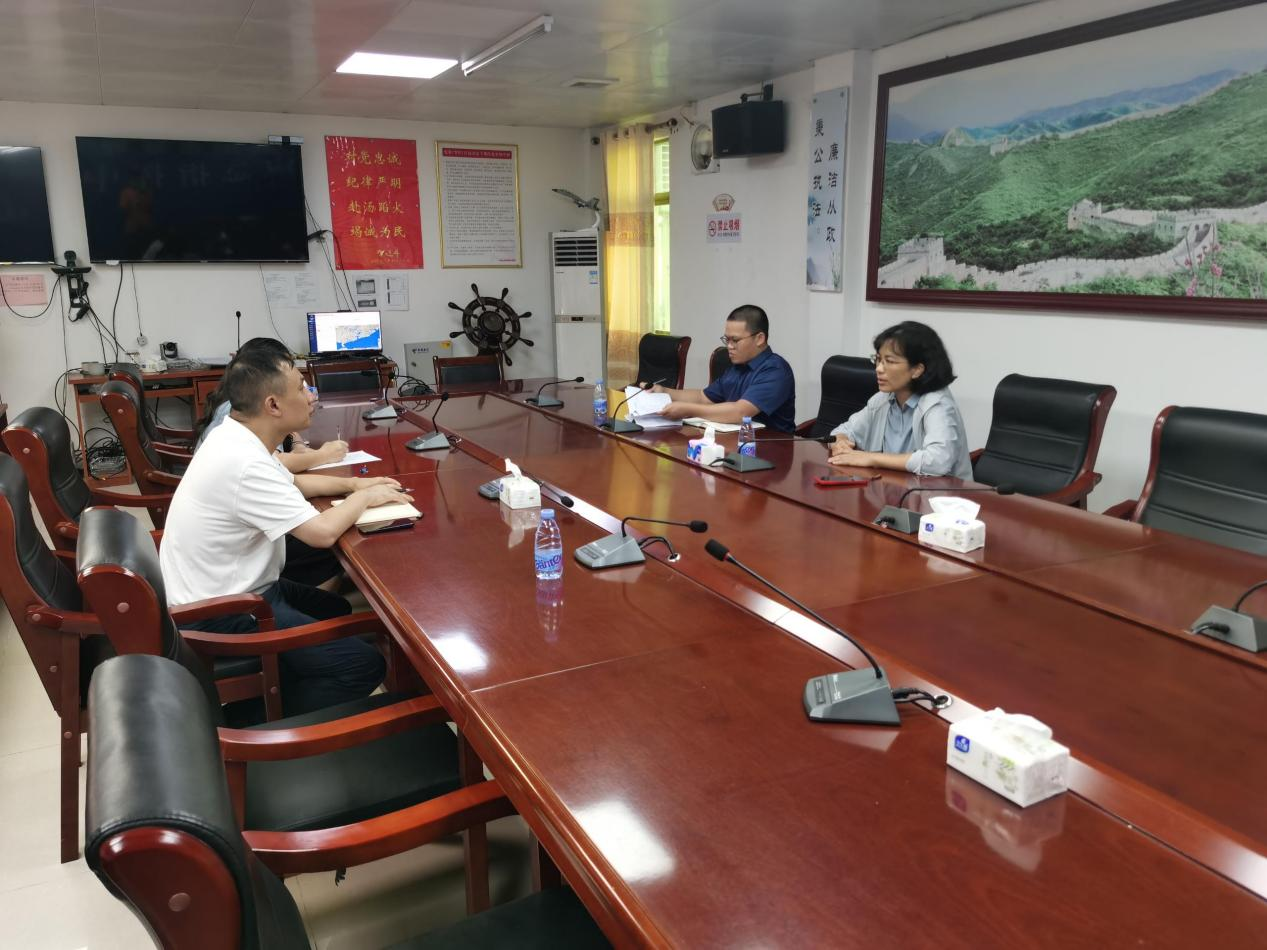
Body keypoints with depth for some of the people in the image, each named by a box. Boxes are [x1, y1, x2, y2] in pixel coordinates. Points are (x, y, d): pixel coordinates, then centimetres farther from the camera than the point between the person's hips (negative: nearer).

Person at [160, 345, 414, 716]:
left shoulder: (237, 437, 2)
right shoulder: (244, 463, -29)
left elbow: (290, 483, 21)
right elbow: (322, 532, -28)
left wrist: (353, 484, 8)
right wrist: (363, 497, -9)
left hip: (224, 590, 11)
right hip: (219, 616, -10)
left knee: (337, 611, 26)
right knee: (365, 664, -14)